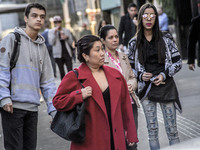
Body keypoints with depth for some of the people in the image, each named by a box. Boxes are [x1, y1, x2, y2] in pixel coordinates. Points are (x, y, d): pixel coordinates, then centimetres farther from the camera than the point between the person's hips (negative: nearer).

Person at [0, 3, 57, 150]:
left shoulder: (42, 47, 17)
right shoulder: (12, 39, 0)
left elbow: (48, 81, 16)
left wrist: (54, 109, 8)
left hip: (33, 107, 6)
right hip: (13, 105, -5)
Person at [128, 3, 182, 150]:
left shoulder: (166, 38, -1)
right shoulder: (134, 43, 2)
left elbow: (178, 62, 2)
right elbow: (131, 67, 10)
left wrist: (164, 75, -11)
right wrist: (140, 75, -9)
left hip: (166, 87, -1)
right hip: (146, 89, 1)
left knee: (172, 129, 3)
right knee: (152, 129, 8)